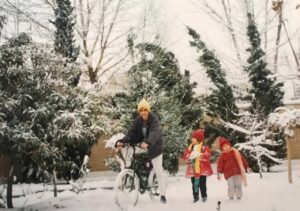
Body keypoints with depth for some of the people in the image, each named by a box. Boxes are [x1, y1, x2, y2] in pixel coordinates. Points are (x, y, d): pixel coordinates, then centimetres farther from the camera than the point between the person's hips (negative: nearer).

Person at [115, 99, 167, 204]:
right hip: (141, 145, 5)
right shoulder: (138, 120, -5)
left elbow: (155, 132, -37)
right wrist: (122, 141, -30)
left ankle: (163, 195, 5)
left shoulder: (154, 119, -21)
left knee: (158, 171, -5)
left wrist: (148, 142, -56)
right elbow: (131, 132, -12)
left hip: (154, 147, -5)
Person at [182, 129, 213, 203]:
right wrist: (189, 156, -15)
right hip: (193, 170, 4)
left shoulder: (204, 147, -4)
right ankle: (195, 197, 15)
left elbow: (208, 156, -17)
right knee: (194, 184, 6)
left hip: (202, 169, -4)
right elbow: (185, 156, 7)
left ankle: (204, 196, 15)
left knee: (202, 184, 2)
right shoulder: (190, 147, 11)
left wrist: (199, 155, -27)